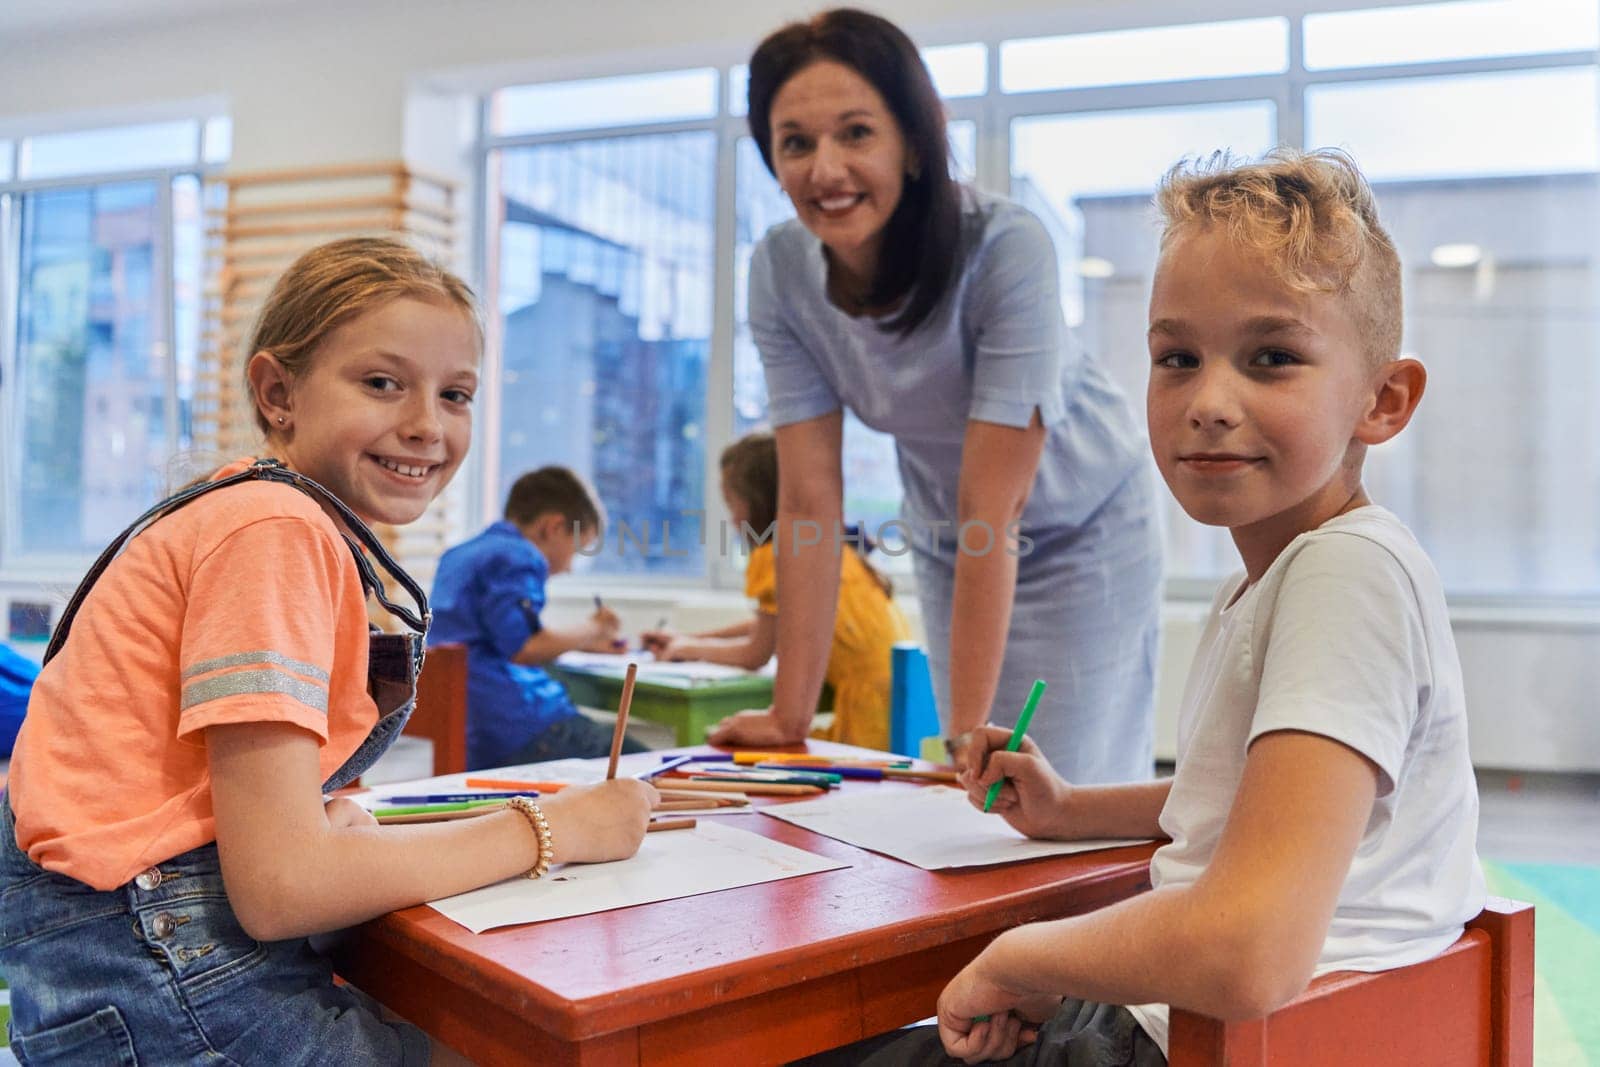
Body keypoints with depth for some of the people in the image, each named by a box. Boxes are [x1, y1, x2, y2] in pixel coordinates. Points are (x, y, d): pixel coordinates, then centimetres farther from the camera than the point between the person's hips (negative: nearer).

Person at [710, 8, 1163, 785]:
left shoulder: (1006, 248, -32)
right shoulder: (780, 271, -19)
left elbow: (993, 509, -31)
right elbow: (810, 500, -17)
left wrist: (966, 728, -30)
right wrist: (790, 717, -17)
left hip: (1080, 531, -3)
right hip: (946, 543, 4)